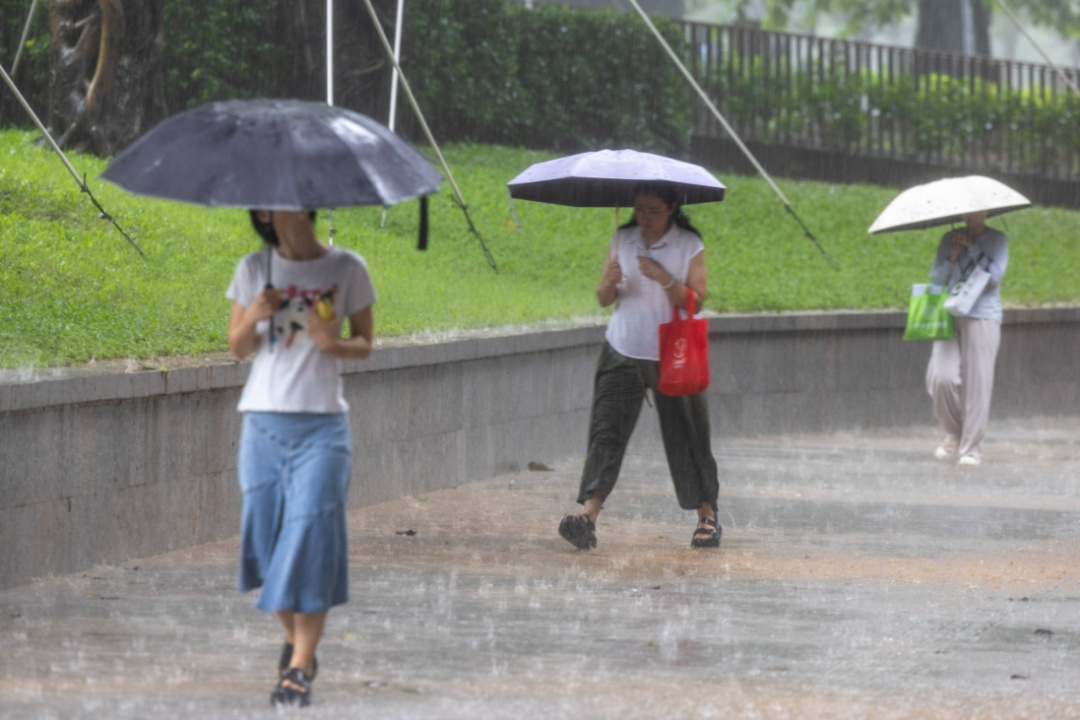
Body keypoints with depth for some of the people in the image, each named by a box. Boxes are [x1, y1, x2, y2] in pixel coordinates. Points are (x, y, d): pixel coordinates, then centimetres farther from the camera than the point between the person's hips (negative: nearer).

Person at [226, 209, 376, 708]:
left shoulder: (346, 269, 0)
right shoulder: (255, 270, 6)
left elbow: (365, 342, 7)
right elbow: (237, 347, 11)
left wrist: (334, 344, -15)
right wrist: (253, 317, -11)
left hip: (321, 425, -2)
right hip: (264, 421, 2)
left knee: (310, 537, -11)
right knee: (267, 533, 4)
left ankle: (300, 667, -10)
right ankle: (295, 639, 28)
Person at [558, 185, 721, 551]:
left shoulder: (689, 245, -2)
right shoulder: (622, 240, 6)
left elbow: (695, 301, -9)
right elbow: (604, 299, 4)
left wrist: (665, 279, -23)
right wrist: (610, 282, -18)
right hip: (623, 355, 2)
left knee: (686, 438, 5)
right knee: (606, 432, -11)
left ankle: (707, 516, 19)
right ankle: (589, 514, -21)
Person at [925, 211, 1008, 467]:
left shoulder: (997, 240, 6)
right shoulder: (950, 239, 14)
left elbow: (995, 275, -8)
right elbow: (936, 278, 9)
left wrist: (972, 247, -8)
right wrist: (952, 257, -7)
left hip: (983, 318, -2)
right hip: (950, 317, 2)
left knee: (977, 383, -7)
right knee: (941, 378, -14)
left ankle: (971, 448, 0)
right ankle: (954, 433, 10)